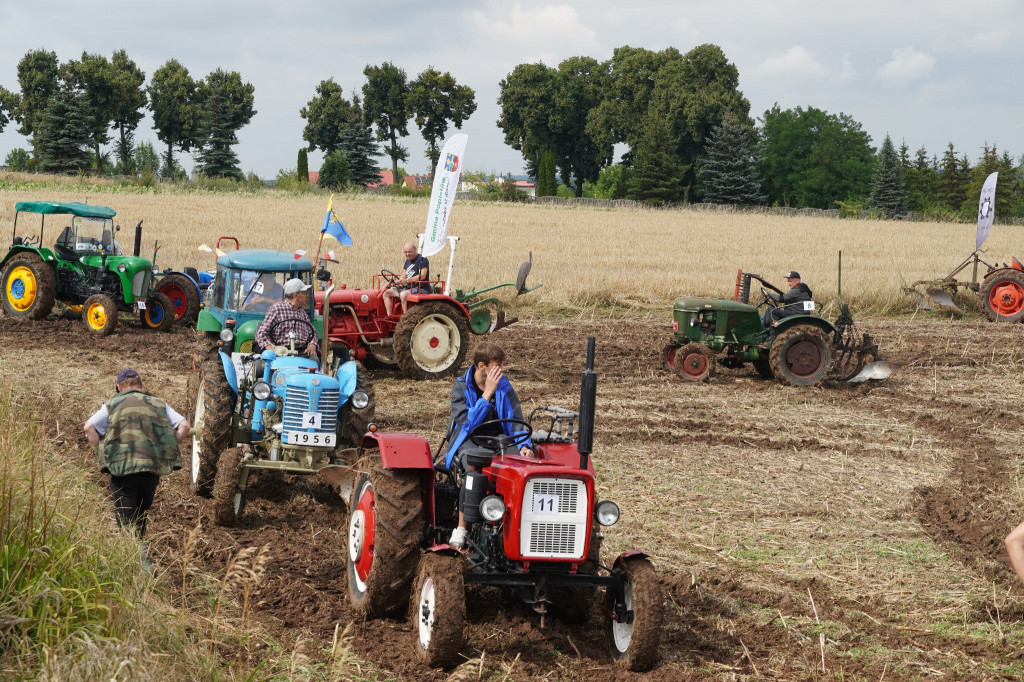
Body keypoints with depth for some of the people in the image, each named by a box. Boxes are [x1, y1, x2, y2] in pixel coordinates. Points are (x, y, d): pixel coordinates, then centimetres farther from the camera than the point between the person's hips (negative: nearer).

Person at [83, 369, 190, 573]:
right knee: (141, 515, 21)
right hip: (153, 466, 2)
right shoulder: (158, 404, 16)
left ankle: (141, 554, -20)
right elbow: (184, 425, 5)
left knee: (126, 520, -1)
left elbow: (89, 427, -1)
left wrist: (102, 453, 7)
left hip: (122, 466, -2)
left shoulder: (112, 404, 11)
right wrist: (167, 450, 11)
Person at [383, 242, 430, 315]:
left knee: (403, 294, -37)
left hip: (421, 288, -9)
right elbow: (404, 276, 19)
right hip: (408, 288, 9)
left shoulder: (422, 259, -9)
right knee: (387, 293, -1)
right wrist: (396, 283, -3)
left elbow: (422, 276, -21)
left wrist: (406, 281, -28)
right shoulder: (408, 260, 16)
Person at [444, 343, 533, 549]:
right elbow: (468, 423, -18)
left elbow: (515, 421, 3)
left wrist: (524, 445, -16)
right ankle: (461, 528, -28)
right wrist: (487, 393, -21)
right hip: (468, 441, -3)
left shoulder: (503, 386, 5)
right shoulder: (461, 388, -6)